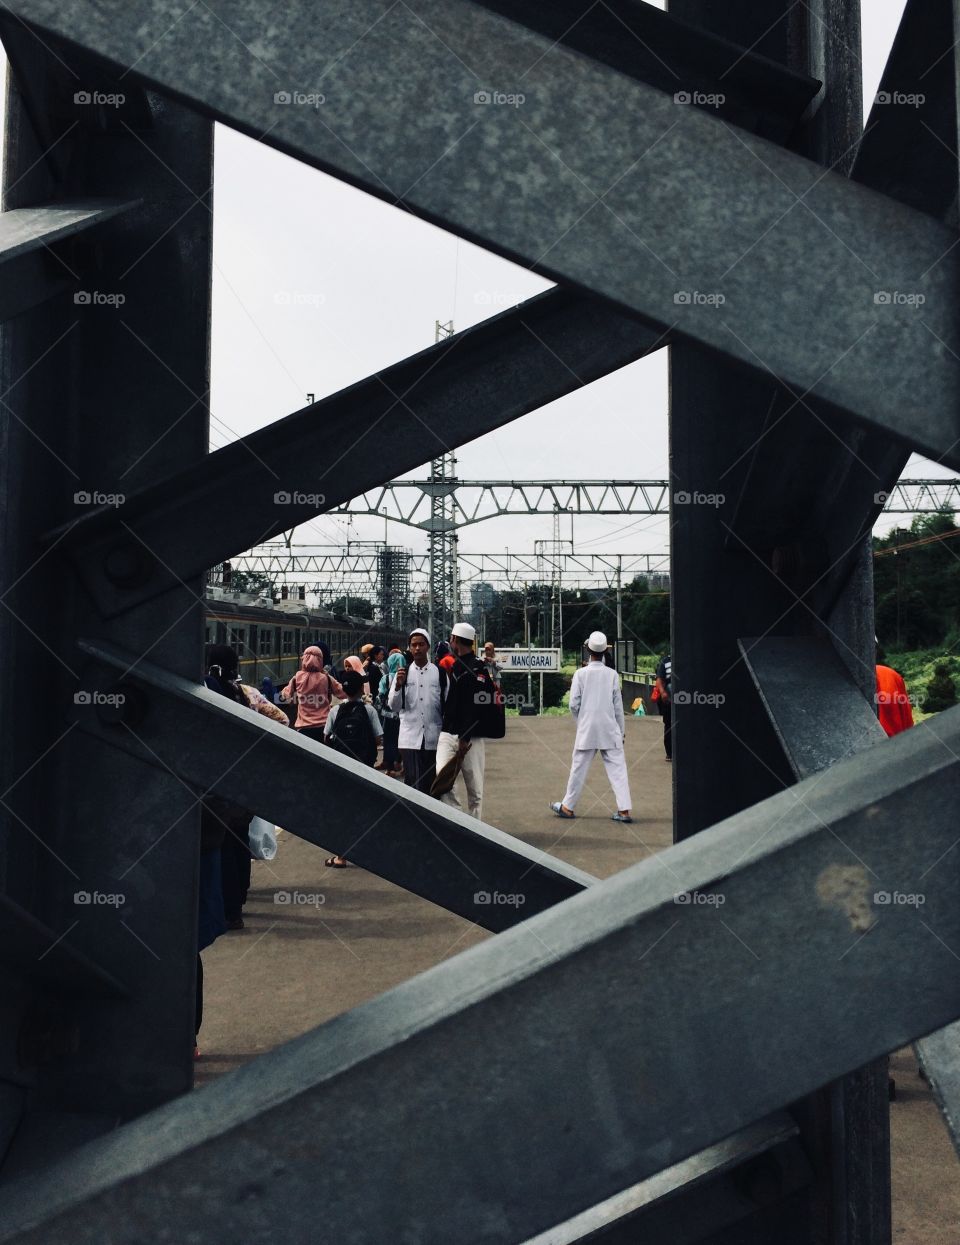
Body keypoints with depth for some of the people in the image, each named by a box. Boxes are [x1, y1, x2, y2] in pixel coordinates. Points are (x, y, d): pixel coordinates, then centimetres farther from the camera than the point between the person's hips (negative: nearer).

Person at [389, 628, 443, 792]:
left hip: (433, 738, 1)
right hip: (410, 737, -1)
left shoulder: (439, 672, 4)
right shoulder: (403, 673, 6)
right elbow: (393, 706, 2)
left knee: (431, 784, 7)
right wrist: (398, 685, -13)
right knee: (413, 782, -6)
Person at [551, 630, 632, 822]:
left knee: (578, 769, 10)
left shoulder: (581, 673, -5)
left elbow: (574, 704, -5)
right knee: (617, 769, 1)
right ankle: (624, 809, -5)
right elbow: (618, 706, 3)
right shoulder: (612, 674, -2)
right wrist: (622, 731, 12)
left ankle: (568, 807, 21)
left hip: (587, 730, 0)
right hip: (610, 730, 0)